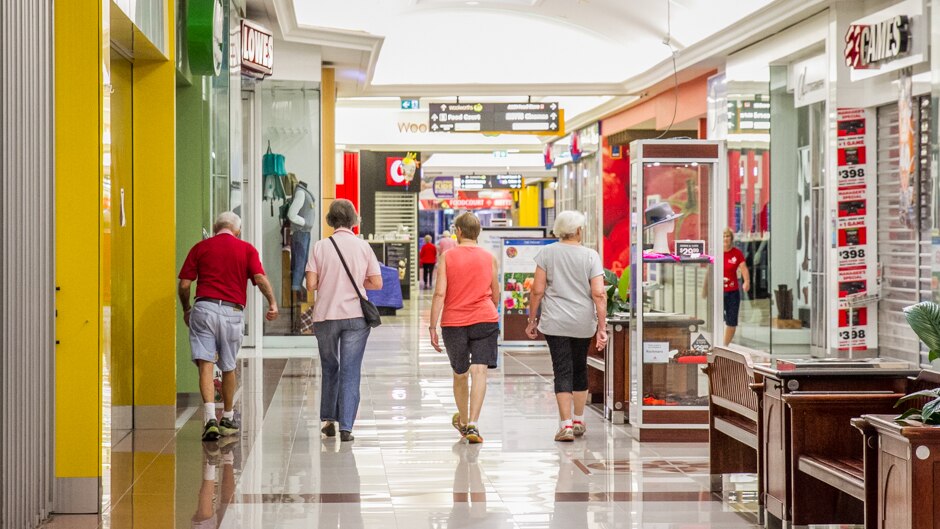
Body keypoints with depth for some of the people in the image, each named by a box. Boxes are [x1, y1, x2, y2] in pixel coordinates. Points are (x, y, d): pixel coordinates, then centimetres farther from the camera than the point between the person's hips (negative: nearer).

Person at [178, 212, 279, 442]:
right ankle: (227, 419, 31)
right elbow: (260, 278, -7)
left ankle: (210, 417, -22)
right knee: (228, 367, 17)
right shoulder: (247, 249, 10)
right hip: (233, 312, 1)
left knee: (205, 364, -6)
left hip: (204, 308, -1)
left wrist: (186, 309, 20)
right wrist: (272, 303, -2)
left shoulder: (200, 248, 11)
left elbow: (184, 284, 6)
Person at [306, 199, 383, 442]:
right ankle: (346, 427, -4)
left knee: (329, 368, 18)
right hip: (356, 316, 0)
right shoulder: (363, 247, 0)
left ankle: (329, 420, 23)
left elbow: (311, 284, -8)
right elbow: (377, 283, 0)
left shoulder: (320, 247, -3)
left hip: (326, 316, 0)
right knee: (350, 372, 1)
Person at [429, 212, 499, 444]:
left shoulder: (447, 257, -1)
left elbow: (440, 293, -7)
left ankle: (463, 421, 34)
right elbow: (496, 295, 13)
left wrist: (433, 327, -5)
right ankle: (472, 425, -19)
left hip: (453, 323, 0)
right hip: (485, 320, 0)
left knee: (460, 374, 15)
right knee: (479, 371, -6)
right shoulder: (489, 258, 5)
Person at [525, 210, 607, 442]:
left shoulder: (547, 253, -2)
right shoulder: (590, 256, -2)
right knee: (580, 369, 17)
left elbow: (537, 290, -4)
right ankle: (578, 421, 28)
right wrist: (602, 328, -4)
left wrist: (532, 320, 5)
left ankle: (566, 425, -10)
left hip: (555, 322, -1)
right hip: (583, 323, 1)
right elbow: (599, 294, -7)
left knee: (562, 371, -2)